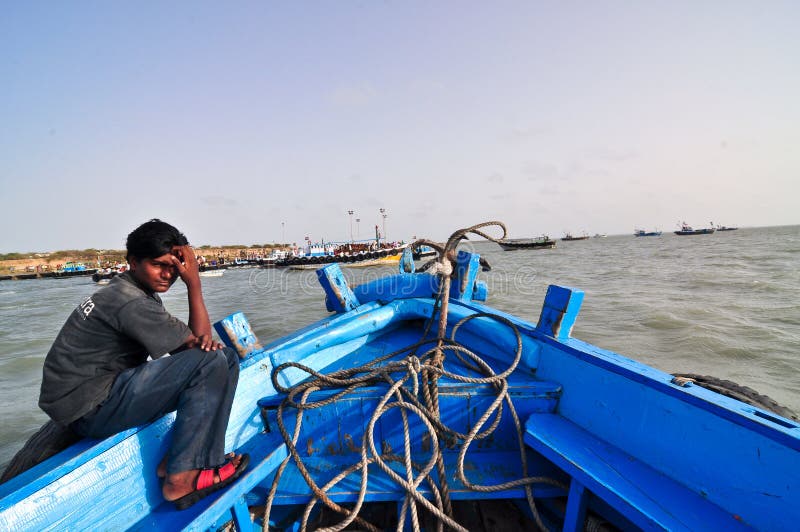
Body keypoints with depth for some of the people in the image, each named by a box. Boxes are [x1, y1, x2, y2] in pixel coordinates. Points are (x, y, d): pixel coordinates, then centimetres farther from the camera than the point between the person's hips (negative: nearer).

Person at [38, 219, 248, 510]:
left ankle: (178, 455, -1)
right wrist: (194, 283, -21)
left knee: (225, 357, -1)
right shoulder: (130, 303, -24)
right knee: (211, 363, -28)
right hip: (90, 409, -9)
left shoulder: (136, 290, 8)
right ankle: (181, 478, -15)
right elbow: (197, 341, -19)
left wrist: (203, 340, -19)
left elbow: (182, 342, 5)